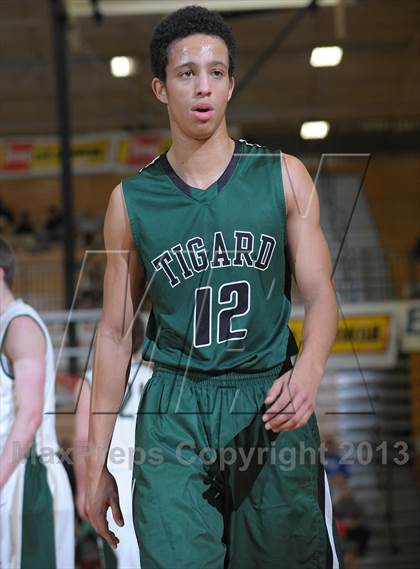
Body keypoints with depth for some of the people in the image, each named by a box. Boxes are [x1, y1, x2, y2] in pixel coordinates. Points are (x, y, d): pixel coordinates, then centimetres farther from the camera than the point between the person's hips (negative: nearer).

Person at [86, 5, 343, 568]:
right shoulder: (131, 201, 3)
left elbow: (320, 296, 1)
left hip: (270, 407, 1)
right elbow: (115, 332, 8)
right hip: (173, 418, 0)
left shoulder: (283, 176, 3)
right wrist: (97, 463, 7)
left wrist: (308, 371, -22)